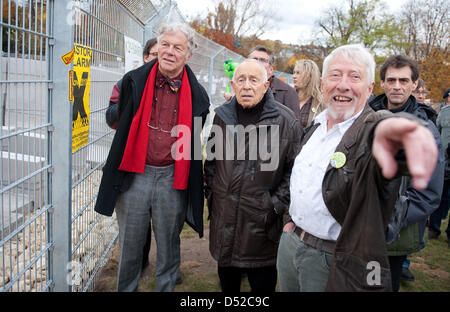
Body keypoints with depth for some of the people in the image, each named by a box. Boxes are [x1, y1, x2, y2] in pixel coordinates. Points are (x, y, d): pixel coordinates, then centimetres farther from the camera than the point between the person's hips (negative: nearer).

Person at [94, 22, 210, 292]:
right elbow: (120, 122, 13)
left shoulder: (196, 94, -1)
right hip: (134, 174, 1)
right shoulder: (135, 81, 0)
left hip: (172, 177, 0)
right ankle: (126, 288, 32)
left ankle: (166, 288, 32)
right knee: (130, 244, 13)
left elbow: (195, 143, 8)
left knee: (168, 245, 14)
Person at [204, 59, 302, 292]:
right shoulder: (222, 116, 5)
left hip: (262, 220, -4)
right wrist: (211, 193, 10)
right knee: (227, 279, 22)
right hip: (223, 217, 4)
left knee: (263, 282, 9)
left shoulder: (285, 120, -9)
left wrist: (276, 205, -11)